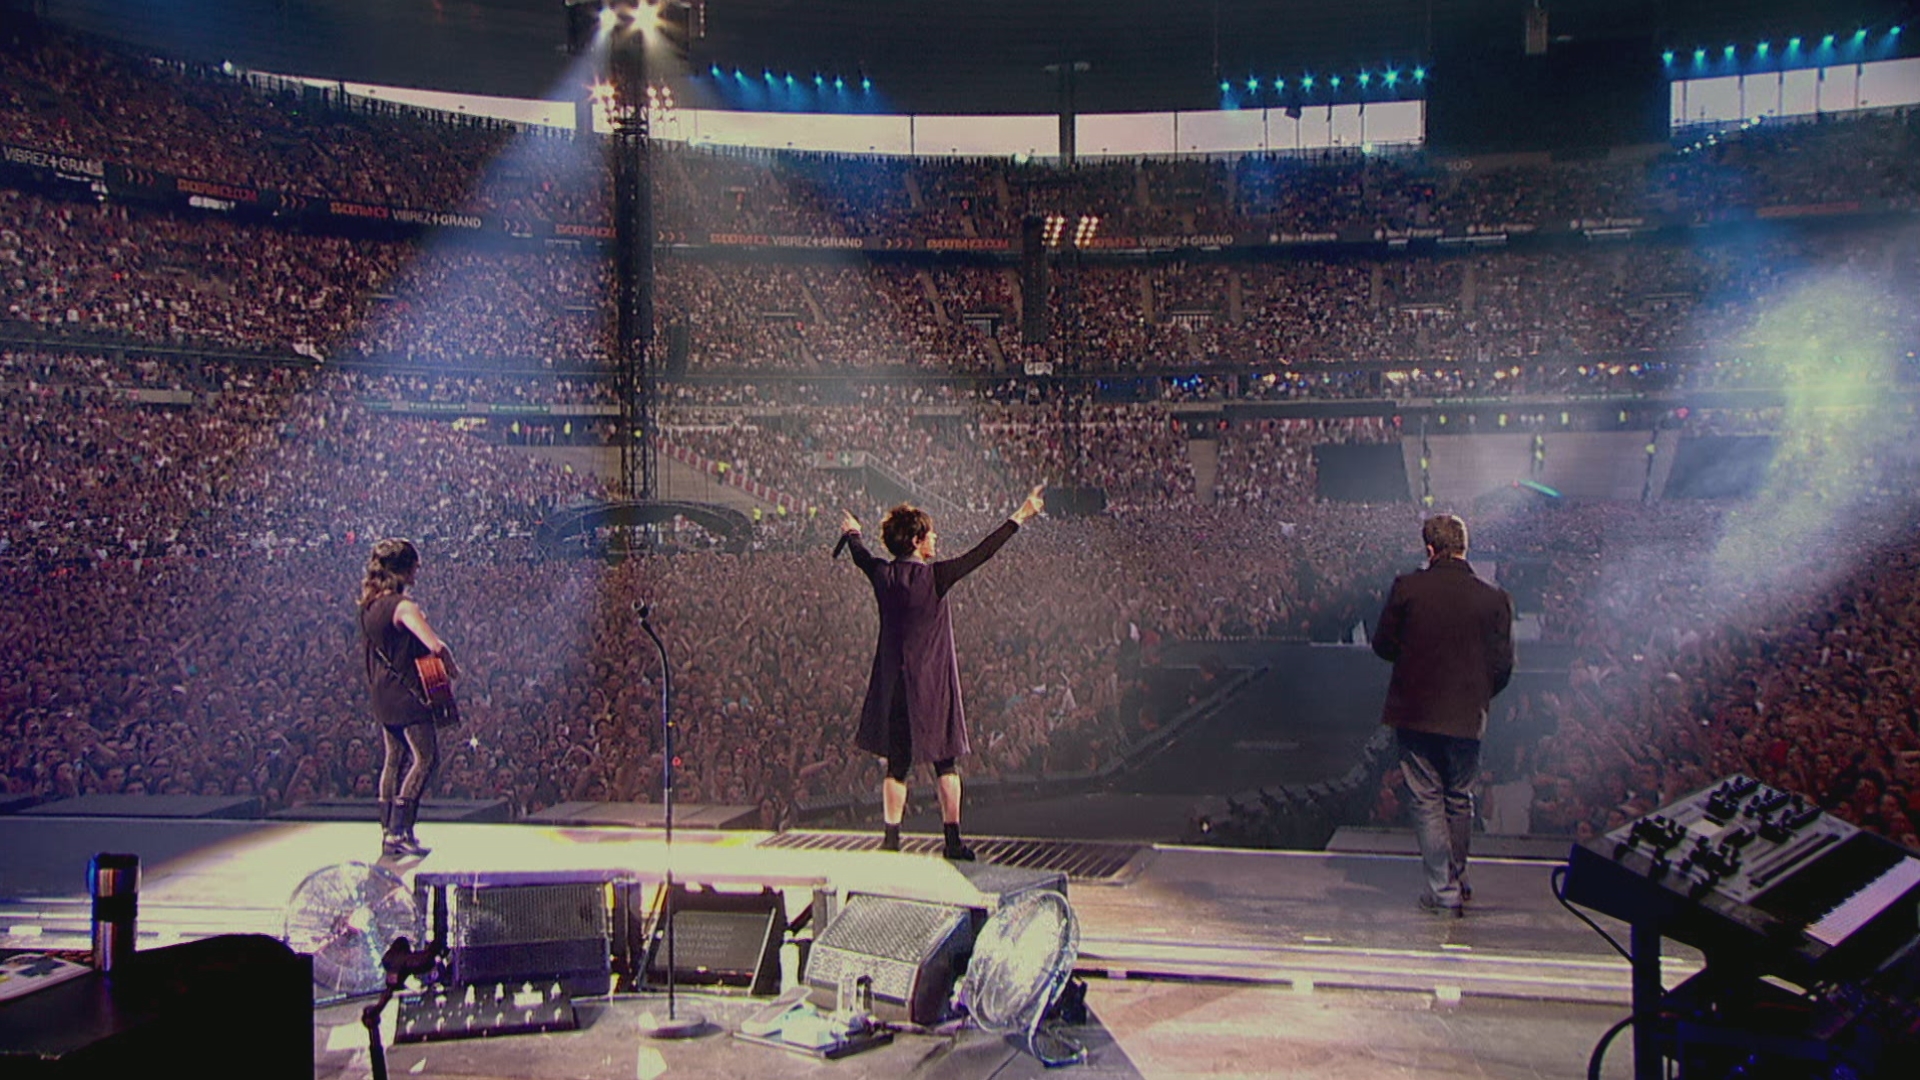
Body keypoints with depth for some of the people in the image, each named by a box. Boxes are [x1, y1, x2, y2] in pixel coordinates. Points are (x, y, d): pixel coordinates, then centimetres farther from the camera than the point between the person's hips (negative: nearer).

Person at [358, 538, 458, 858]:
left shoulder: (369, 604, 8)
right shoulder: (403, 607, -20)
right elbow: (436, 647, -28)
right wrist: (452, 670, -9)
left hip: (382, 694, 9)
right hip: (407, 693, -9)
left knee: (394, 760, 14)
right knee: (426, 758, -3)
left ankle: (389, 833, 17)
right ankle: (400, 831, -6)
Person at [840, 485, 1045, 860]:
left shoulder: (884, 575, 0)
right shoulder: (934, 576, -14)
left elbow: (861, 557, 23)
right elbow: (983, 552, -10)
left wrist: (852, 534, 45)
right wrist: (1020, 516, -3)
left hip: (893, 686, 4)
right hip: (933, 686, -4)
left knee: (897, 766, 9)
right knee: (945, 764, 8)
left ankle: (891, 842, 10)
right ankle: (953, 841, 10)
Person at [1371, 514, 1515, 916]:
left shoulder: (1406, 587, -9)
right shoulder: (1494, 599, -6)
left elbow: (1383, 645, -1)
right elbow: (1503, 665, -1)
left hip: (1415, 713, -2)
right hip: (1466, 717, 2)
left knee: (1427, 800, 6)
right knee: (1460, 800, 18)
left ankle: (1444, 890, 5)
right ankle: (1457, 880, 31)